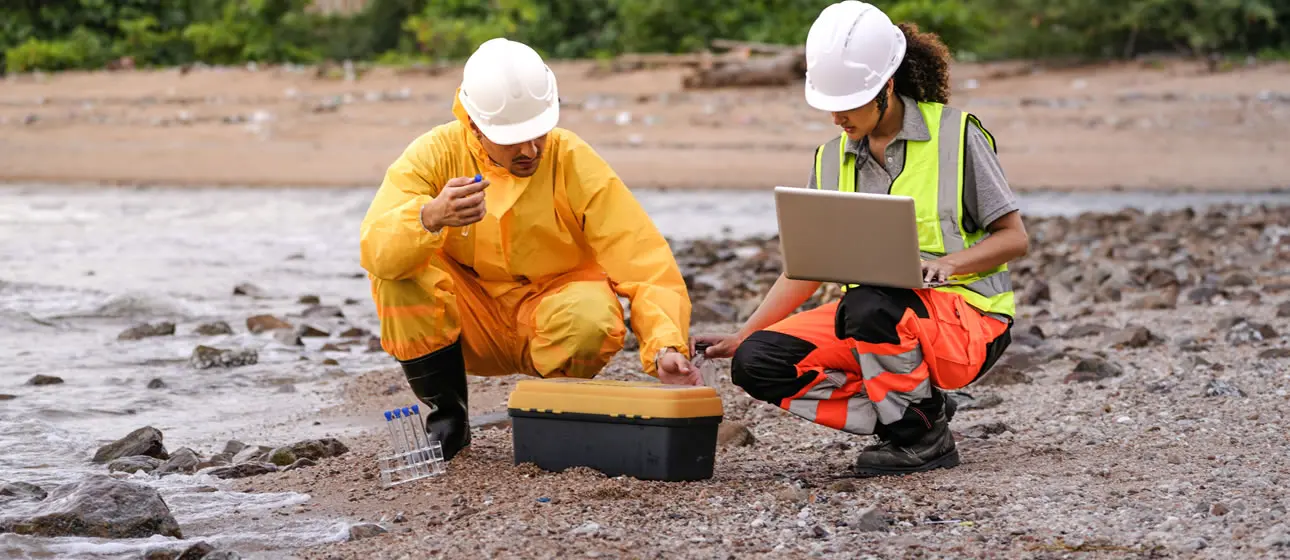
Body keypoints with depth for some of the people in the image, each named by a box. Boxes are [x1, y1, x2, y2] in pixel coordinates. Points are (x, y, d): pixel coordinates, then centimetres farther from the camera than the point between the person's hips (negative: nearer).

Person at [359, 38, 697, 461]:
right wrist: (429, 217, -49)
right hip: (470, 327, 1)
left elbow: (645, 262, -20)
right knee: (397, 262, -26)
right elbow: (374, 248, -28)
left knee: (593, 319, -34)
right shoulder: (437, 153, -15)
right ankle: (447, 417, -5)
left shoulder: (574, 163, -16)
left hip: (550, 310, -1)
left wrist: (666, 346, -36)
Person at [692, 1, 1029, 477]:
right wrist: (741, 337, 2)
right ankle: (897, 419, -5)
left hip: (963, 317, -6)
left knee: (868, 307, -38)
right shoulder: (832, 160, 10)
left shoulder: (955, 135, -5)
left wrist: (947, 263, -22)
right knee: (756, 362, -16)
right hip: (874, 323, 6)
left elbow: (1014, 239, -3)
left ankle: (923, 435, -13)